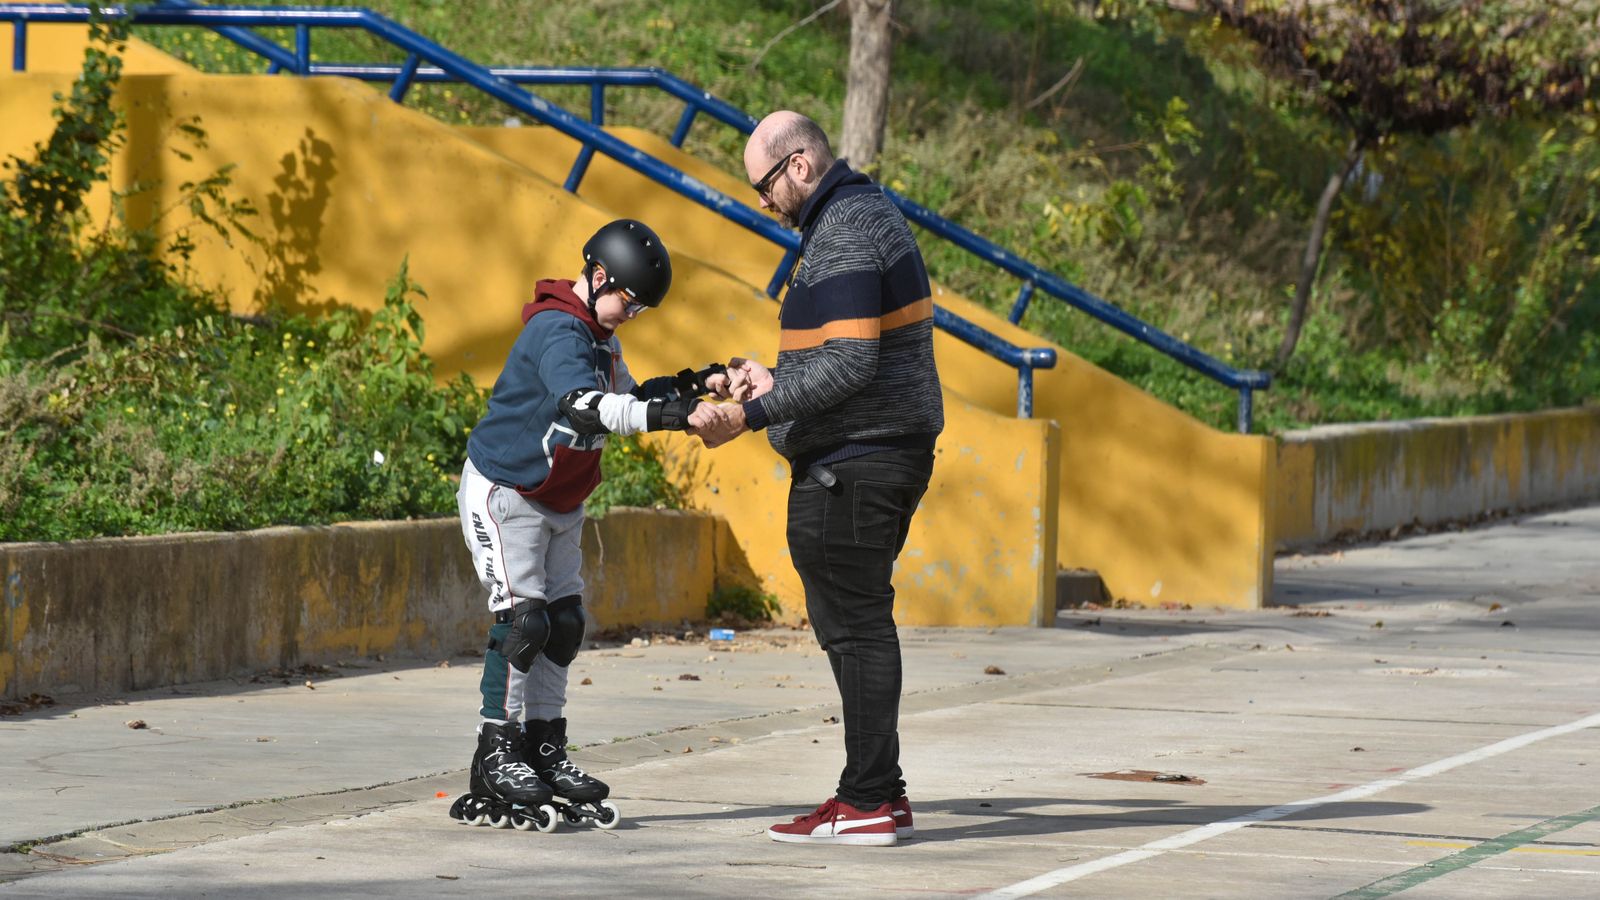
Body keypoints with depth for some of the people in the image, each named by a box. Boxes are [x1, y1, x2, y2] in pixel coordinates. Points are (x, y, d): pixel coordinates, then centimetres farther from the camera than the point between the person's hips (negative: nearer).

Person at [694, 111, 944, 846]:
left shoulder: (843, 236, -17)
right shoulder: (869, 213, 16)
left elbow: (849, 365, -25)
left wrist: (750, 417, -23)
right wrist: (775, 380, 19)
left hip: (851, 465, -11)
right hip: (890, 453, 11)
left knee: (854, 628, -7)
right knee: (861, 626, 14)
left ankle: (867, 802, -6)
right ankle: (881, 792, 17)